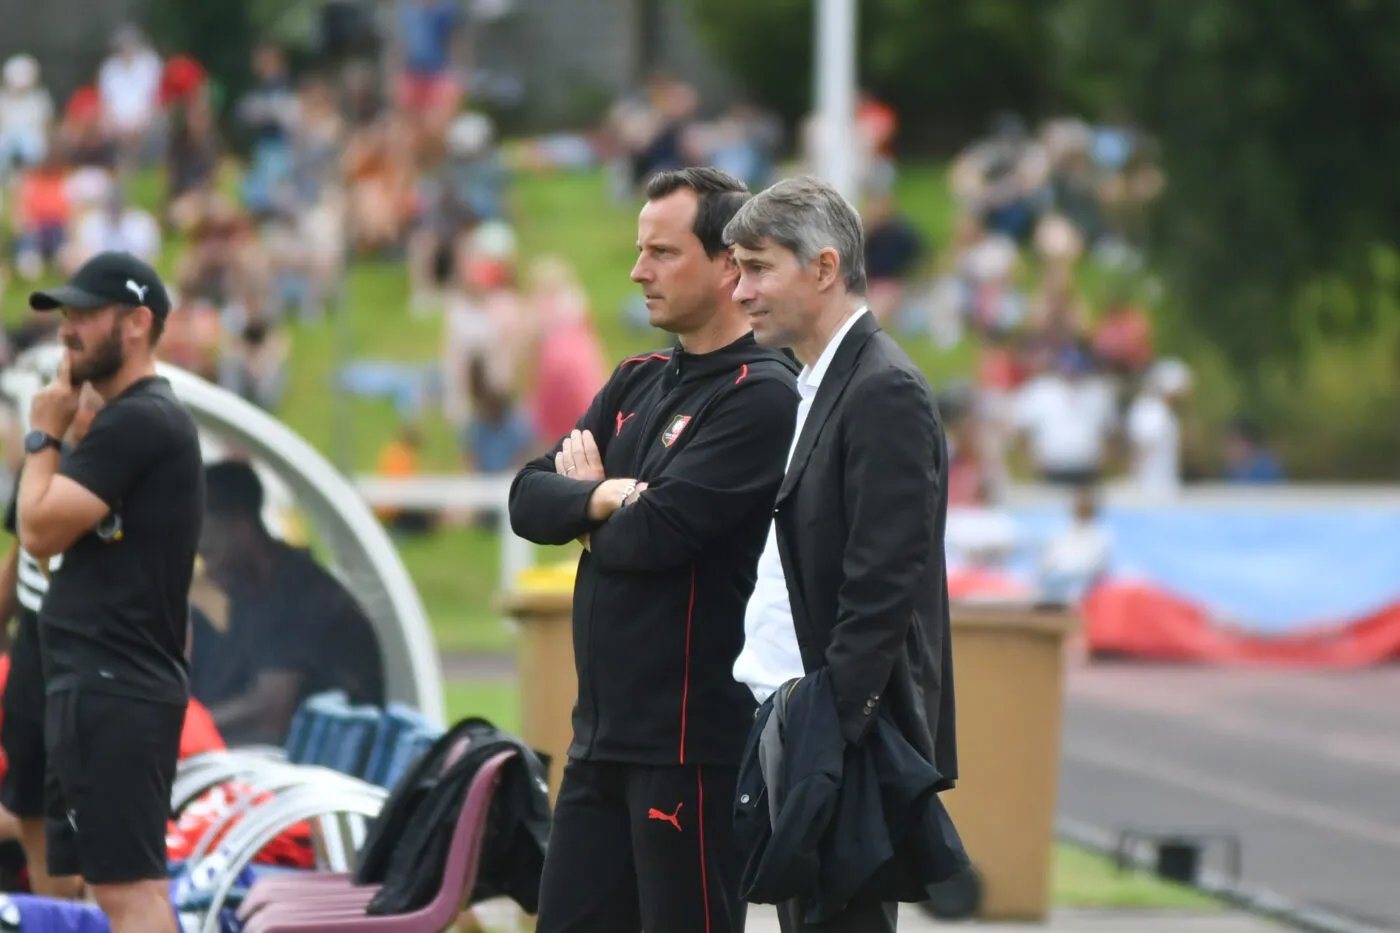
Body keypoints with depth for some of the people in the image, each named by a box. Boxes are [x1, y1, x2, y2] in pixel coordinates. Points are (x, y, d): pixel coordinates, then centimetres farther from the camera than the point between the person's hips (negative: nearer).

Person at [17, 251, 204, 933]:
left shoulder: (134, 423, -14)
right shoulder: (150, 418, 20)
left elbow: (41, 531, -15)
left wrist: (43, 436, -5)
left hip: (110, 690, -11)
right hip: (113, 685, 11)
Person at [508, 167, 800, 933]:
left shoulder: (760, 395, -11)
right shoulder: (637, 383, 15)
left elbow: (657, 533, -19)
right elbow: (529, 499, 8)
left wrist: (583, 507, 2)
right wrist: (602, 498, -13)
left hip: (693, 735, -8)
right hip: (604, 728, 8)